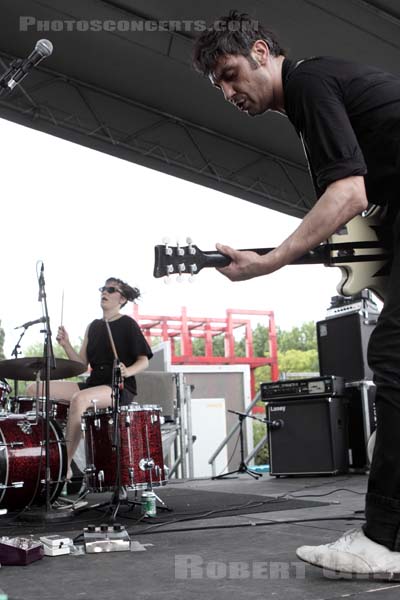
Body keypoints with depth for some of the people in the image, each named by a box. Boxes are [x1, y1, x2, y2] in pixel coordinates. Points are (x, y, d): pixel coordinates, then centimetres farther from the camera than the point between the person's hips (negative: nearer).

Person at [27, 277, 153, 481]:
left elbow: (144, 361, -3)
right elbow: (82, 364, 12)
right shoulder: (94, 326, 16)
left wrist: (127, 371, -23)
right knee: (34, 390, -7)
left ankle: (66, 466, -29)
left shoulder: (128, 324, 0)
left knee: (79, 399, -38)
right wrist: (66, 345, -4)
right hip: (94, 383, 7)